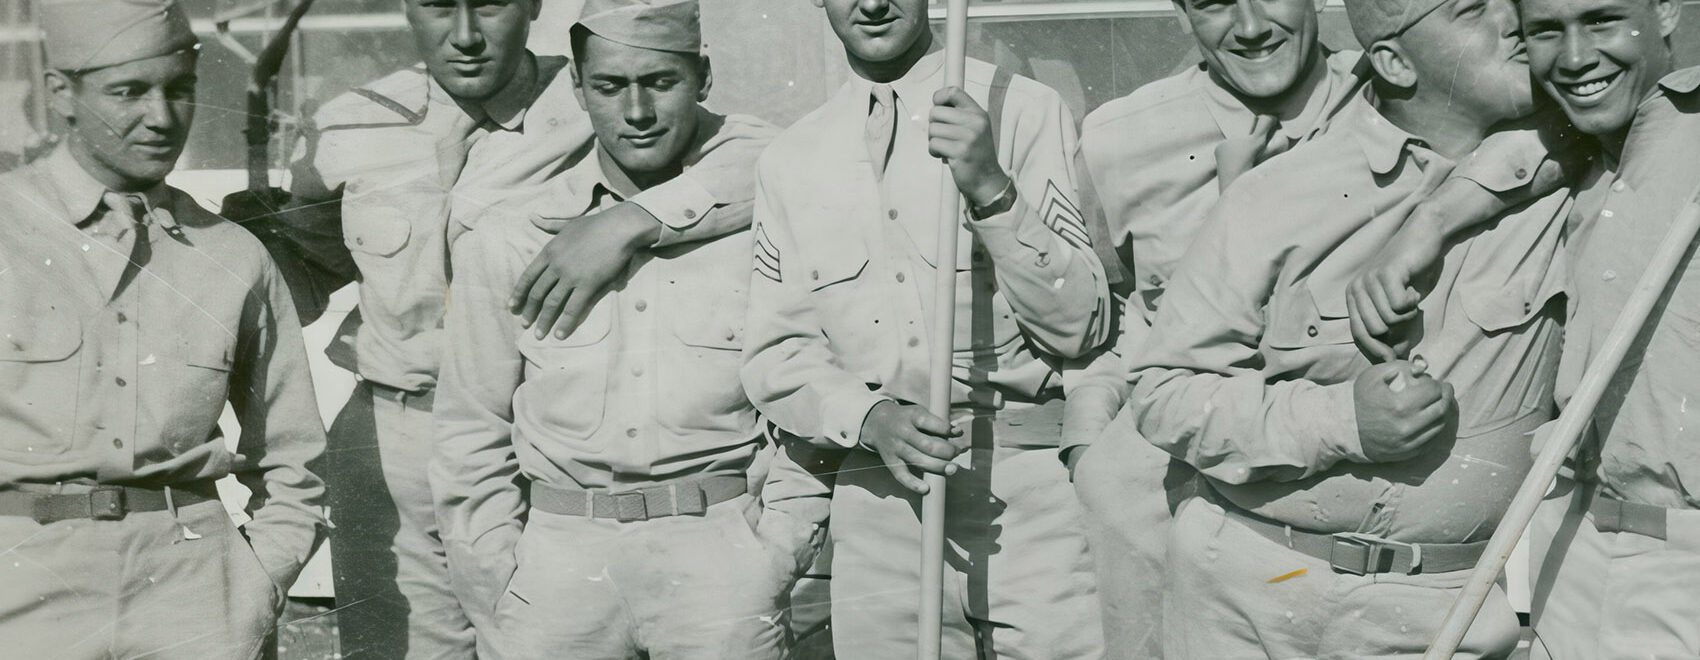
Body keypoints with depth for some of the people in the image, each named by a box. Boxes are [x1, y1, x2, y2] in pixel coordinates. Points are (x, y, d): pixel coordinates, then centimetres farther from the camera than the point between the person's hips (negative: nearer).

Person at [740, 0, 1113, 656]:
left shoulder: (1024, 110, -1)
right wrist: (869, 417, -12)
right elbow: (774, 353, 7)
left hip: (1030, 496, -2)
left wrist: (993, 190, -19)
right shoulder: (789, 160, 9)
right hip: (877, 499, 2)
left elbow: (1079, 325, -6)